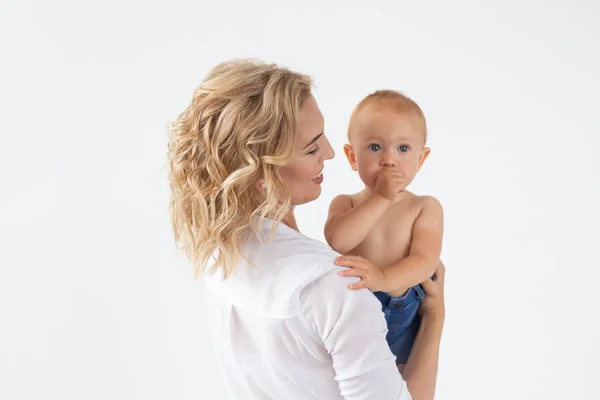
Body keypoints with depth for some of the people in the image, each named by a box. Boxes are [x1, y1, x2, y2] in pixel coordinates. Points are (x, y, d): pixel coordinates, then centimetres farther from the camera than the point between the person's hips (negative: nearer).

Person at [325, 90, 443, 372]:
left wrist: (383, 278, -41)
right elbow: (336, 241, -27)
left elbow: (426, 261, -23)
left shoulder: (426, 208, -9)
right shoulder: (345, 203, -6)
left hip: (402, 324, 0)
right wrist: (380, 199, -30)